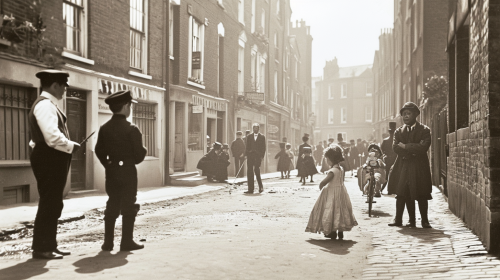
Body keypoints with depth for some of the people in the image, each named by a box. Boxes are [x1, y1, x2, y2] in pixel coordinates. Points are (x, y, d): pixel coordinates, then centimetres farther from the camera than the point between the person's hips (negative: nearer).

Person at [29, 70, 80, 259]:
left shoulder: (48, 105, 18)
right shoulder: (45, 105, -14)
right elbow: (53, 137, -25)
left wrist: (68, 145, 10)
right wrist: (71, 146, -12)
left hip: (52, 160, 11)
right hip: (48, 160, -10)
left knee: (53, 204, 14)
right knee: (48, 204, -5)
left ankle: (49, 246, 21)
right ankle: (41, 248, 2)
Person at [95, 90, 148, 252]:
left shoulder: (104, 128, 3)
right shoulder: (131, 129, -14)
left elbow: (99, 151, 6)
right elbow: (139, 154, -14)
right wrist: (144, 151, 7)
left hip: (111, 171, 6)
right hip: (128, 171, -6)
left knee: (112, 205, 12)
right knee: (128, 206, 3)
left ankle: (108, 242, 14)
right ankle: (127, 241, 5)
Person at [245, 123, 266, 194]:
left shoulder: (262, 137, 7)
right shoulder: (249, 136, 14)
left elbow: (263, 147, 4)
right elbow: (247, 146, 12)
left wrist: (262, 156, -6)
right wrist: (246, 155, 2)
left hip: (258, 155, -3)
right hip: (250, 155, 3)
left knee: (257, 170, -14)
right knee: (249, 172, -1)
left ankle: (261, 186, 4)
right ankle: (250, 189, 2)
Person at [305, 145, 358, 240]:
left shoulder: (332, 171, -22)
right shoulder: (341, 169, 5)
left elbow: (324, 182, -26)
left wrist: (321, 186, -5)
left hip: (332, 193, -8)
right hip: (341, 191, 8)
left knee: (332, 211, 1)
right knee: (340, 211, 13)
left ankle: (333, 232, 6)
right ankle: (340, 232, 18)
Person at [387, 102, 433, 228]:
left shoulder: (424, 130, 2)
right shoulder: (399, 131, 11)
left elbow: (423, 147, -13)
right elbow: (395, 148, -3)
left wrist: (406, 146, -9)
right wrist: (413, 149, -12)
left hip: (419, 167, -2)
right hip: (403, 166, 3)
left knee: (421, 195, 1)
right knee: (407, 195, 2)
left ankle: (425, 221, 11)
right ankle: (412, 220, 9)